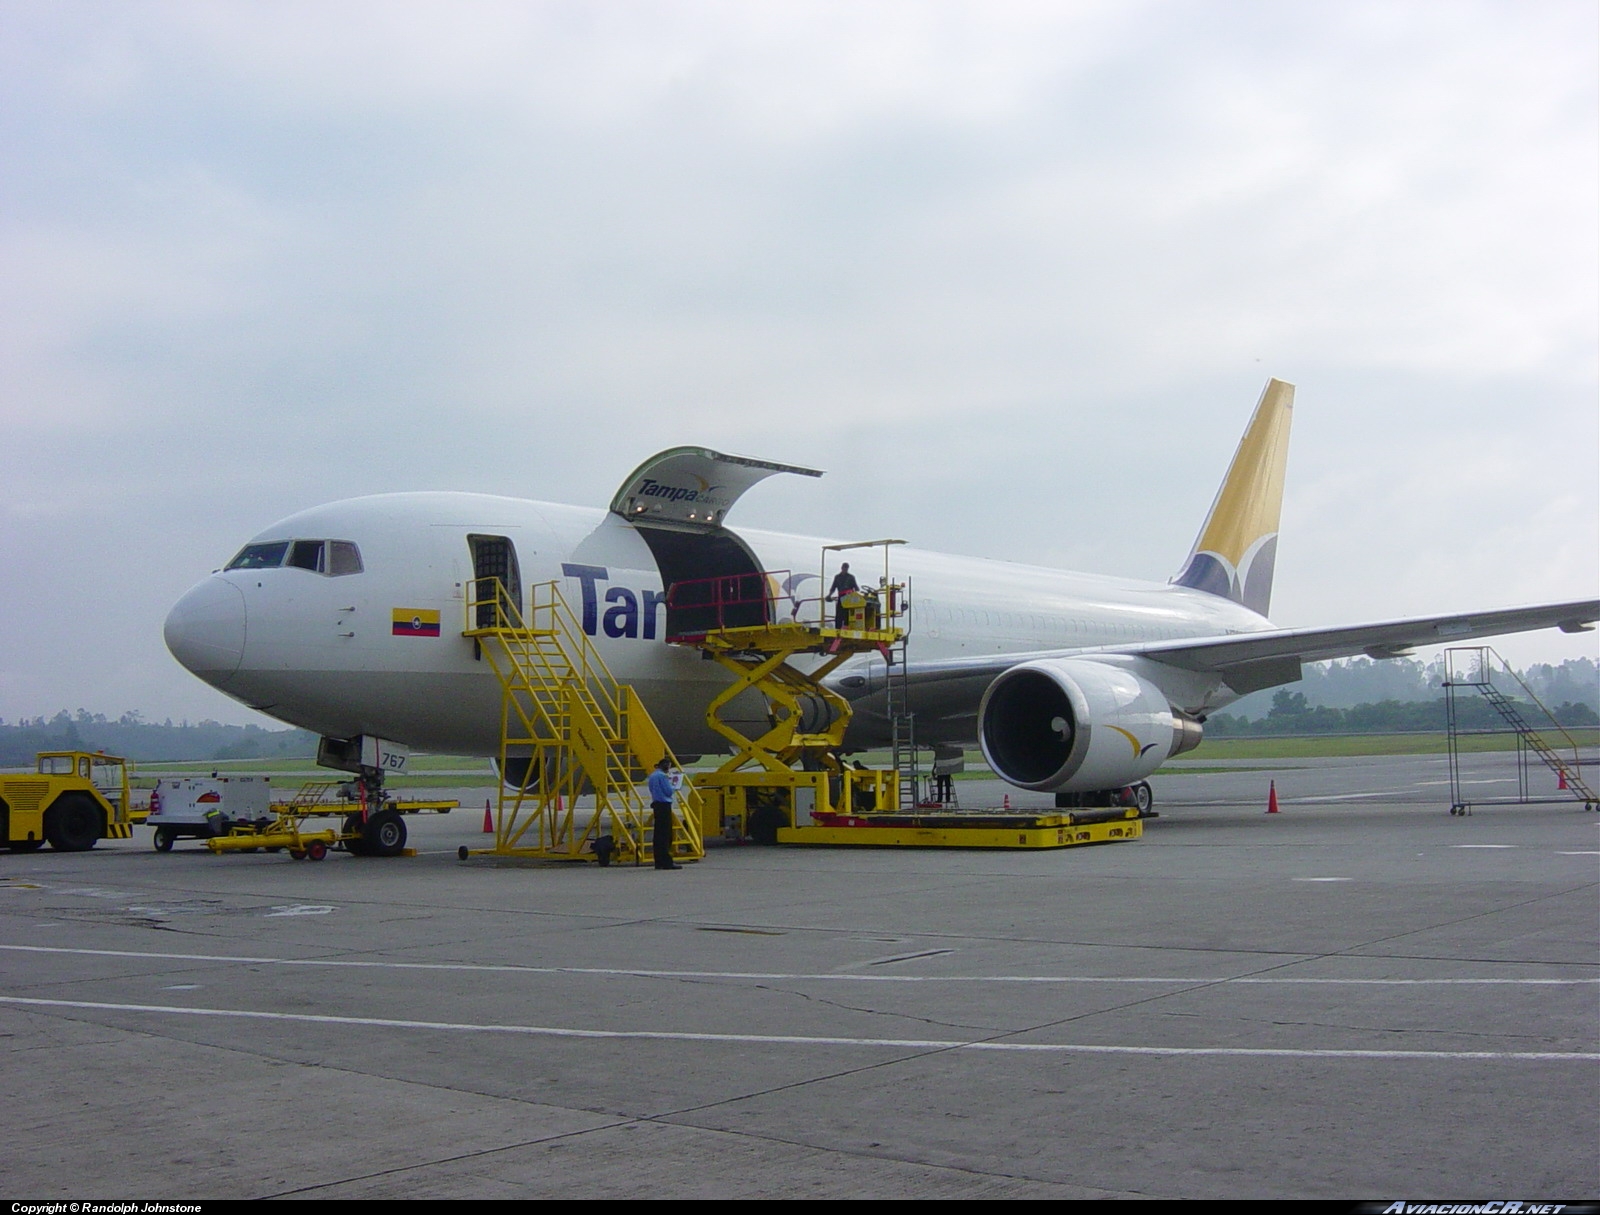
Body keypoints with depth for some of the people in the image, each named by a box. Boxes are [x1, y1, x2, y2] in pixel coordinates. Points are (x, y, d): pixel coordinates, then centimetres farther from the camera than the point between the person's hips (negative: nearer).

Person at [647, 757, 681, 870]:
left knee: (658, 834, 10)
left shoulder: (652, 776, 15)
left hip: (656, 805, 9)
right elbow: (668, 792, -15)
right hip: (664, 805, -9)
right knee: (665, 834, -9)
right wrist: (674, 787, 6)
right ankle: (667, 862, -10)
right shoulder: (662, 776, -13)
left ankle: (659, 862, 12)